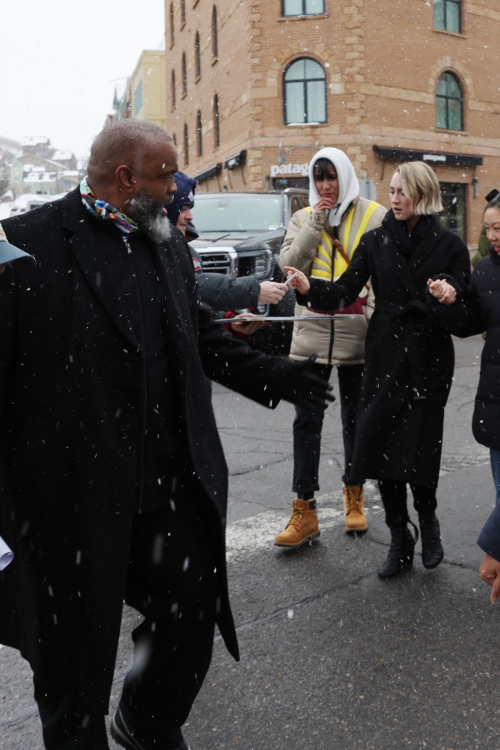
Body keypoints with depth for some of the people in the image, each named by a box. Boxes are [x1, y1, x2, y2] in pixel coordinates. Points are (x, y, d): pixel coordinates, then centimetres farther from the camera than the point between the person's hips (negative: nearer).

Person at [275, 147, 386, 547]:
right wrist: (314, 226, -8)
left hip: (356, 333, -1)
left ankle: (355, 498, 28)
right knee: (307, 420, -1)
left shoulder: (374, 216, 2)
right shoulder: (303, 219, 11)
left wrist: (377, 309, -13)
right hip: (312, 331, 2)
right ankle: (304, 510, 5)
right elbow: (289, 264, -1)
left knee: (355, 418, 11)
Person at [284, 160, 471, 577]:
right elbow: (346, 290, -2)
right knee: (379, 447, 2)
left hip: (429, 359, -2)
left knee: (418, 451, -3)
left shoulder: (449, 245, 0)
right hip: (385, 356, 3)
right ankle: (400, 539, 23)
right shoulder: (376, 241, 7)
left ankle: (428, 521, 30)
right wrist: (310, 288, -20)